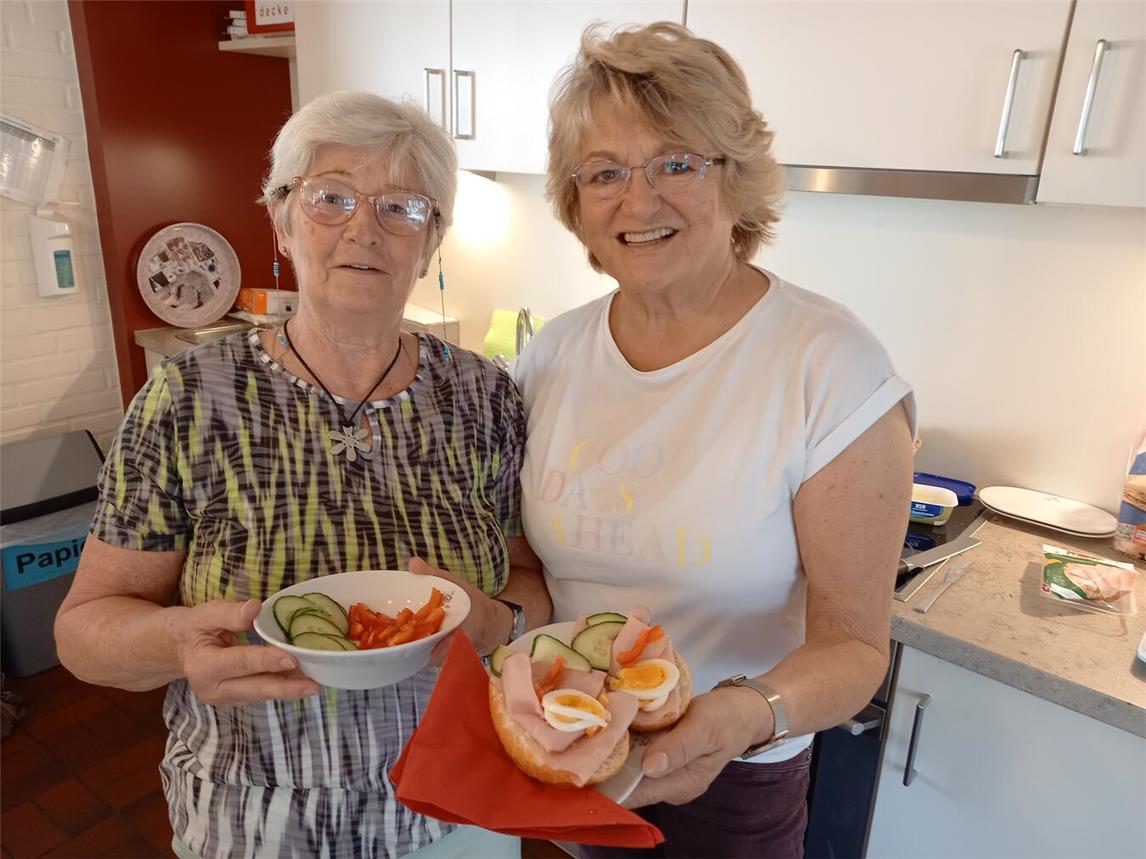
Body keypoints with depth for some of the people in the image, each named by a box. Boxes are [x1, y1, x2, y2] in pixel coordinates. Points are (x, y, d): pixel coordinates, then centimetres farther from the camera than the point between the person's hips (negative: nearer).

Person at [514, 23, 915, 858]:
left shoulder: (833, 367, -21)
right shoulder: (554, 352, -8)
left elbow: (853, 644, -17)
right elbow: (521, 554, 2)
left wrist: (748, 714, -35)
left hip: (732, 782, -3)